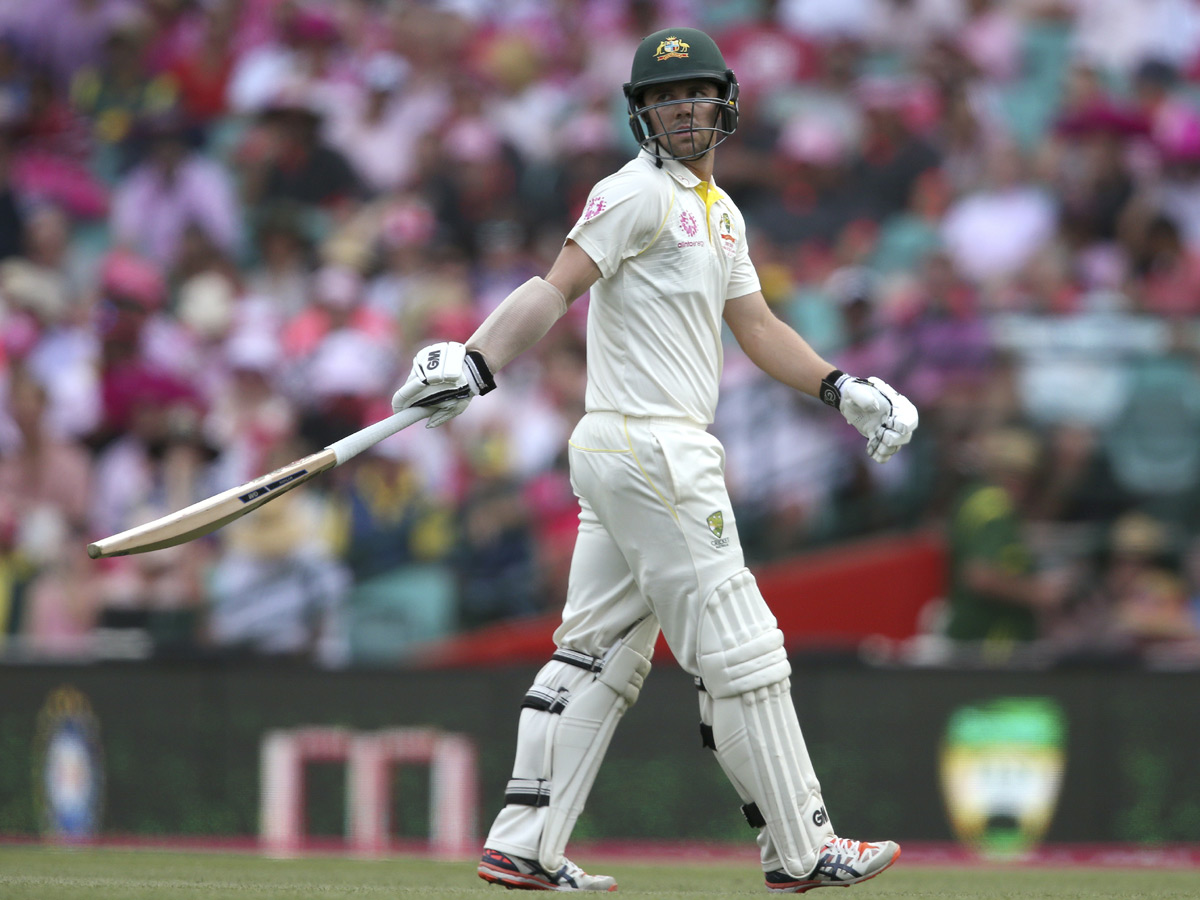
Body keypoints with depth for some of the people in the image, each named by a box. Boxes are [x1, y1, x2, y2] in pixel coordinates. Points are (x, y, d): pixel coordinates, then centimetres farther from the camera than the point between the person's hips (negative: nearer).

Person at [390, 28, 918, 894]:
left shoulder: (720, 211, 19)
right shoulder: (639, 192, -10)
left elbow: (756, 326, 23)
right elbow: (560, 284, -21)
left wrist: (840, 387, 12)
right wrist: (476, 365, -33)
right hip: (652, 453, -10)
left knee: (599, 654, 9)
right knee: (741, 653, -4)